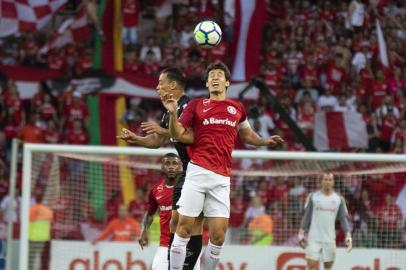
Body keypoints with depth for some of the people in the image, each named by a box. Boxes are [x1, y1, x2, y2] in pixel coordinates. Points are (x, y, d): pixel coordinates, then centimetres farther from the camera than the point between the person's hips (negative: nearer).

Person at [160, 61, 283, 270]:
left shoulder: (237, 108, 15)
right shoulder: (196, 105, 9)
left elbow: (247, 135, 31)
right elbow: (177, 135, 5)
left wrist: (266, 141, 13)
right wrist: (172, 113, -11)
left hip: (222, 178, 2)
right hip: (197, 172, -2)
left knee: (218, 235, -2)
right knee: (184, 227, -7)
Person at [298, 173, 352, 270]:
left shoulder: (339, 199, 6)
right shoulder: (313, 196, 4)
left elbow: (343, 218, 7)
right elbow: (307, 216, 7)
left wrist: (348, 236, -4)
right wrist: (301, 234, 3)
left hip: (330, 239, 2)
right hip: (314, 239, -2)